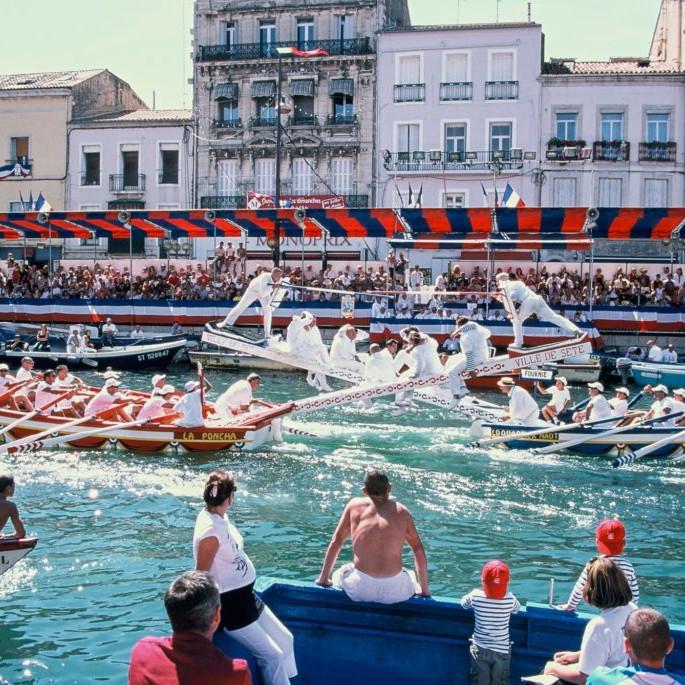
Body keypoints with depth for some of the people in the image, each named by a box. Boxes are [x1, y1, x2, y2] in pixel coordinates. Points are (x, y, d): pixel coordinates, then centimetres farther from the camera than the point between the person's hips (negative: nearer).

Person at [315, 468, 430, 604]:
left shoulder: (354, 505, 9)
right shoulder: (401, 511, 9)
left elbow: (336, 542, 12)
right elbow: (418, 548, 9)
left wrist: (323, 578, 22)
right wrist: (425, 590, 17)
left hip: (360, 589, 0)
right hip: (394, 592, 0)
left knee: (338, 574, 33)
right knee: (411, 576, 35)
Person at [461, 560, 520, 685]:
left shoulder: (475, 596, -18)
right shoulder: (510, 599, -18)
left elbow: (463, 603, 3)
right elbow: (517, 608, 4)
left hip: (479, 649, 0)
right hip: (502, 650, 0)